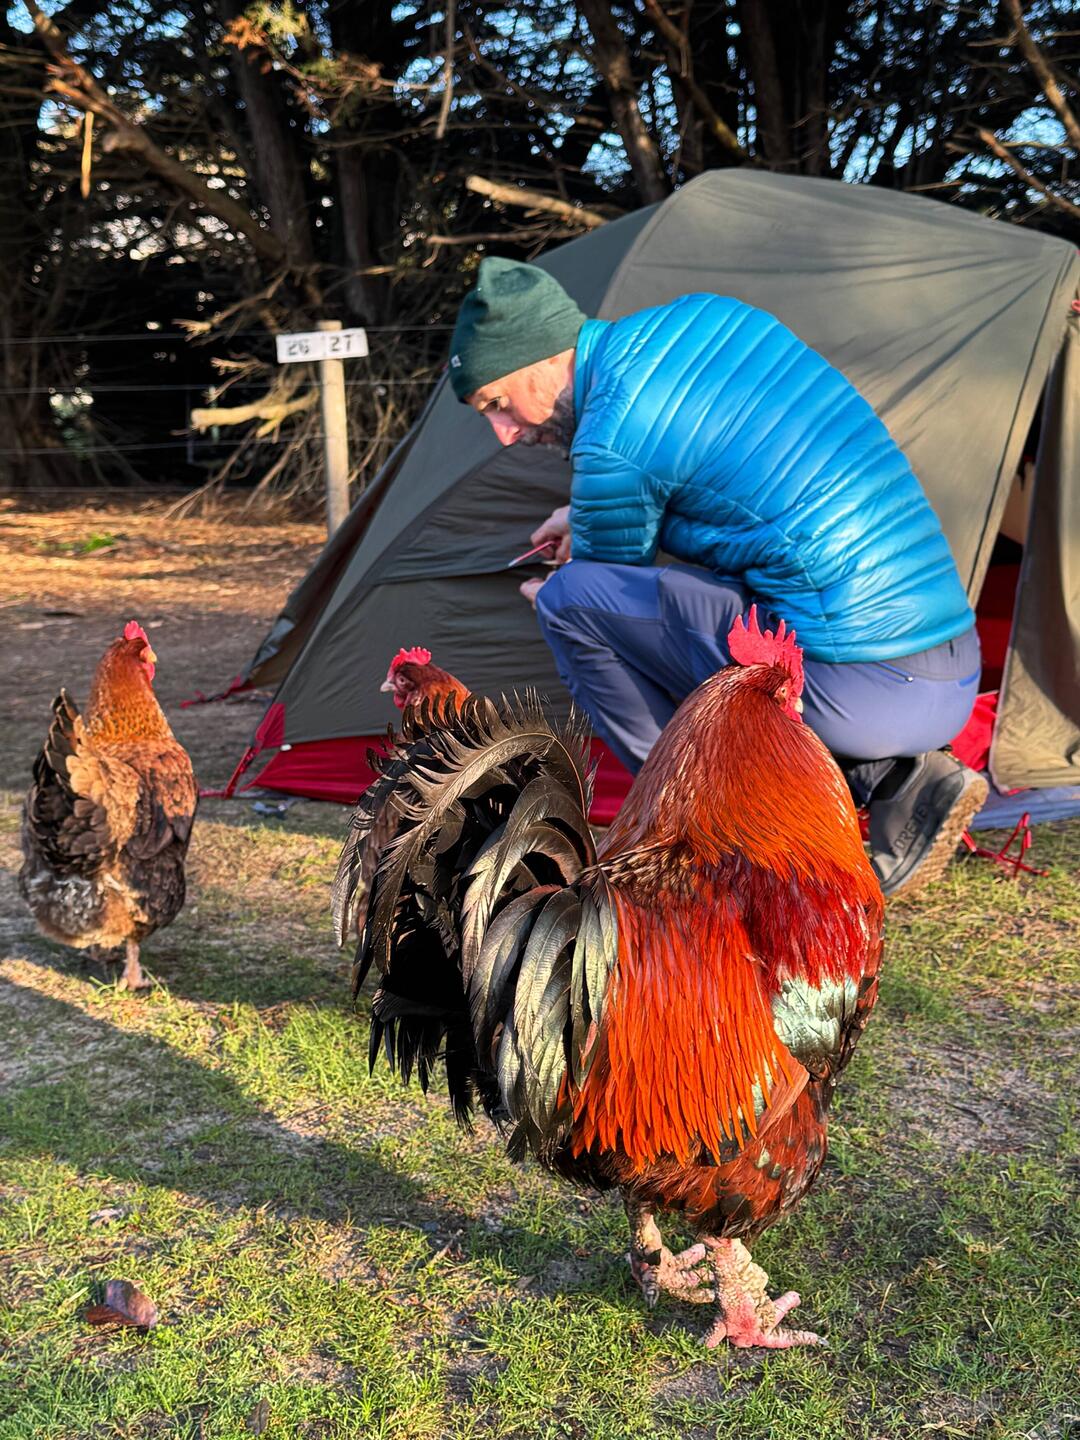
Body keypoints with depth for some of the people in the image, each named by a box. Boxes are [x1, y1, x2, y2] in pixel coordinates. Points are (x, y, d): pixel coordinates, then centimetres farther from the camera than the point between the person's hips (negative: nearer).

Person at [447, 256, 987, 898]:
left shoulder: (610, 441, -11)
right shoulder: (712, 314, 13)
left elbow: (610, 577, 8)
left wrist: (547, 595, 30)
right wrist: (587, 514, 34)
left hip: (862, 692, -8)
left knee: (572, 597, -4)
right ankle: (896, 779, 10)